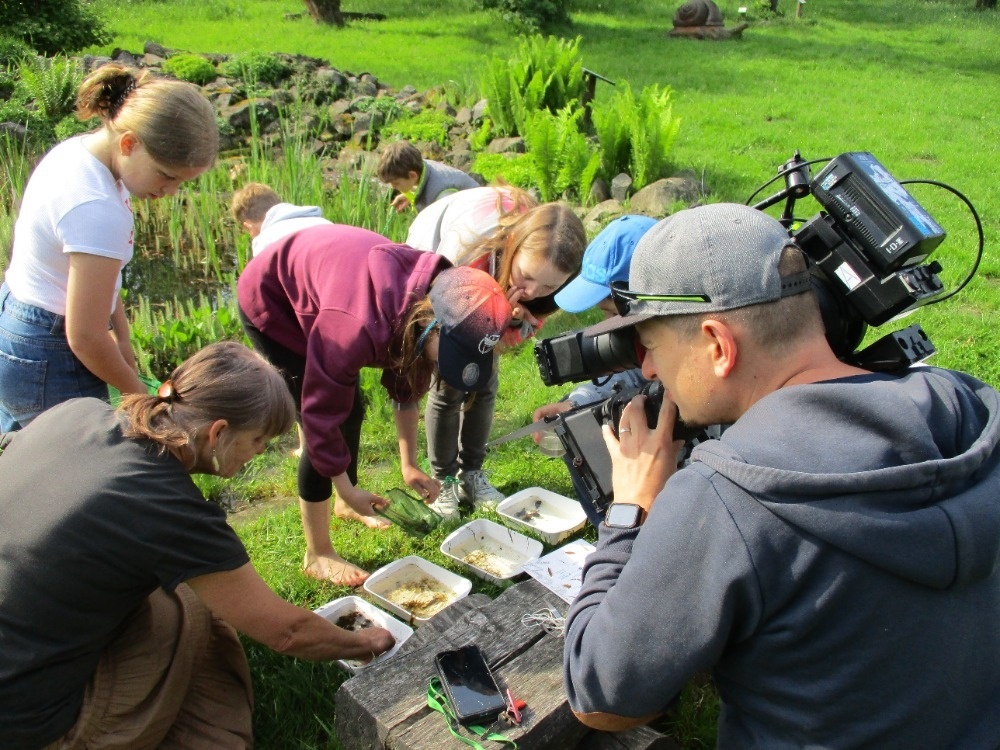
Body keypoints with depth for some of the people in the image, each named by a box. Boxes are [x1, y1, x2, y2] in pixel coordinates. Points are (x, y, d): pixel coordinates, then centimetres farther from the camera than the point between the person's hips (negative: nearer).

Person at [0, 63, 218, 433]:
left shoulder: (77, 149, -1)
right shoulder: (97, 210, -29)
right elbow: (86, 337, -23)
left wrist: (122, 337, 7)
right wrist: (137, 392, -9)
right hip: (47, 365, -10)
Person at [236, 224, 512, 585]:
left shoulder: (429, 299, -20)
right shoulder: (358, 327, -43)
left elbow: (408, 386, -4)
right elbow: (320, 414, -29)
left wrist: (409, 465, -3)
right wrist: (347, 490, -19)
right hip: (271, 302, -7)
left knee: (352, 410, 13)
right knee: (332, 421, -11)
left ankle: (345, 507, 37)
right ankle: (318, 555, 3)